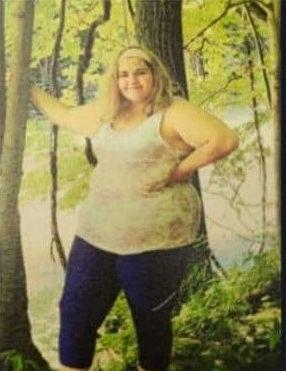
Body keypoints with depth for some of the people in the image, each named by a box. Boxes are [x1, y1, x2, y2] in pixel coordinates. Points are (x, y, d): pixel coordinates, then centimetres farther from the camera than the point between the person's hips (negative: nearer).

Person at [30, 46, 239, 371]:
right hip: (96, 234, 7)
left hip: (154, 240, -6)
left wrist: (179, 171, -17)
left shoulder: (174, 112, -9)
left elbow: (225, 139, -20)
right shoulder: (106, 112, 12)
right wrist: (28, 89, 29)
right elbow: (64, 116, 28)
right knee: (75, 313, 9)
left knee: (151, 321, 11)